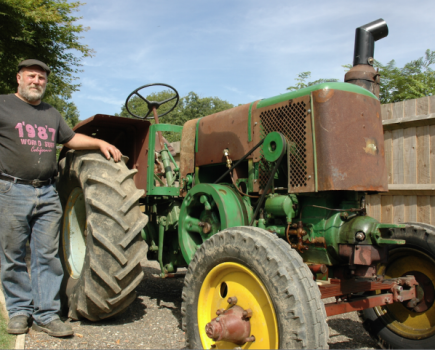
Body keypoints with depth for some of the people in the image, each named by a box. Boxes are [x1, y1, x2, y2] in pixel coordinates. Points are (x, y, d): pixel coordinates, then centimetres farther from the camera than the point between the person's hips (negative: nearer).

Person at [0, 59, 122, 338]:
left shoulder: (52, 114, 20)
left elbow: (71, 139, 27)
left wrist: (101, 143, 15)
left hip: (47, 193, 4)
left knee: (48, 255, 4)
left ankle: (47, 315, 11)